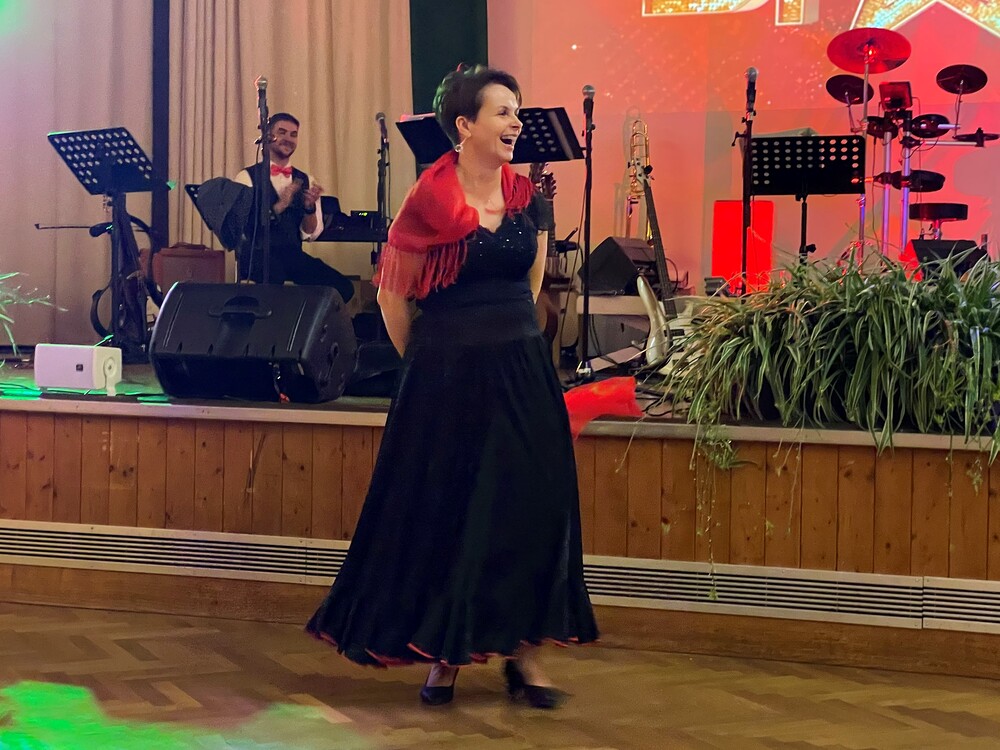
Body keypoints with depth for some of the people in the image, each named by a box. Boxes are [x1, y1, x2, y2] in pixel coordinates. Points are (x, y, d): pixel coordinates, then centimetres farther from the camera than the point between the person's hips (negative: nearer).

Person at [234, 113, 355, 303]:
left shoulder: (305, 181, 16)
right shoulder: (248, 177, 4)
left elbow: (310, 234, 8)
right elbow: (244, 223, -10)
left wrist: (310, 207, -11)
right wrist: (279, 206, -21)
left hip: (293, 254, 5)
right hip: (257, 254, -5)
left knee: (343, 287, -17)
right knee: (275, 279, -39)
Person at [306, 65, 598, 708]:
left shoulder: (527, 197, 5)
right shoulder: (430, 201, -11)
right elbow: (393, 293, -2)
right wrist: (427, 361, 3)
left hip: (522, 370, 5)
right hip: (447, 376, -4)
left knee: (531, 507, 3)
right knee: (442, 510, 3)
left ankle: (523, 649, 14)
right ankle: (443, 652, 17)